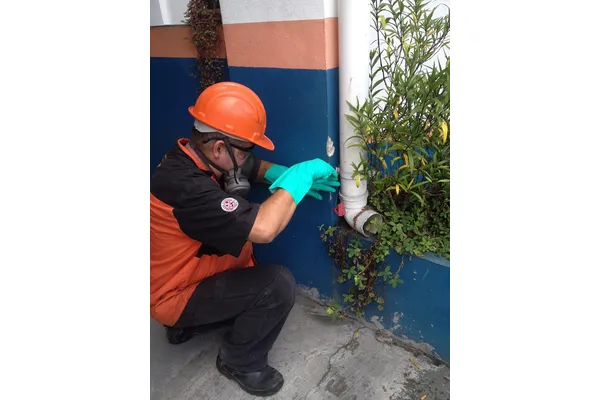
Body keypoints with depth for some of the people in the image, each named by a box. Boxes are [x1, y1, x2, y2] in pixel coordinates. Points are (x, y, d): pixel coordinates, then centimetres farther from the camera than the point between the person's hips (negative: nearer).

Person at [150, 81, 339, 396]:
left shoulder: (194, 155, -7)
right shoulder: (185, 186, -36)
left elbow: (255, 168, 8)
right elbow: (263, 228, -42)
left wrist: (299, 178, -10)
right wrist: (299, 176, -29)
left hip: (185, 274, 9)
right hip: (174, 294, -9)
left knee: (260, 276, 21)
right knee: (279, 285, -22)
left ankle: (187, 323, 25)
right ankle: (239, 362, 4)